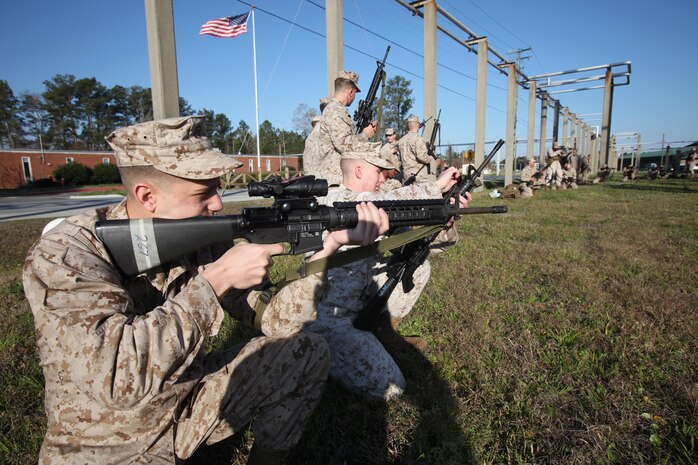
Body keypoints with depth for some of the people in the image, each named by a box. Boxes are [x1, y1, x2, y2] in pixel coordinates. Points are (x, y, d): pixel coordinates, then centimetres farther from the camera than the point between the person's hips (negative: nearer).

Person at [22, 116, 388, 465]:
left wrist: (328, 244, -20)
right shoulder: (62, 255, -23)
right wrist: (216, 279, -32)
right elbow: (114, 378, -36)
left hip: (190, 400, 5)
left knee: (307, 352, -3)